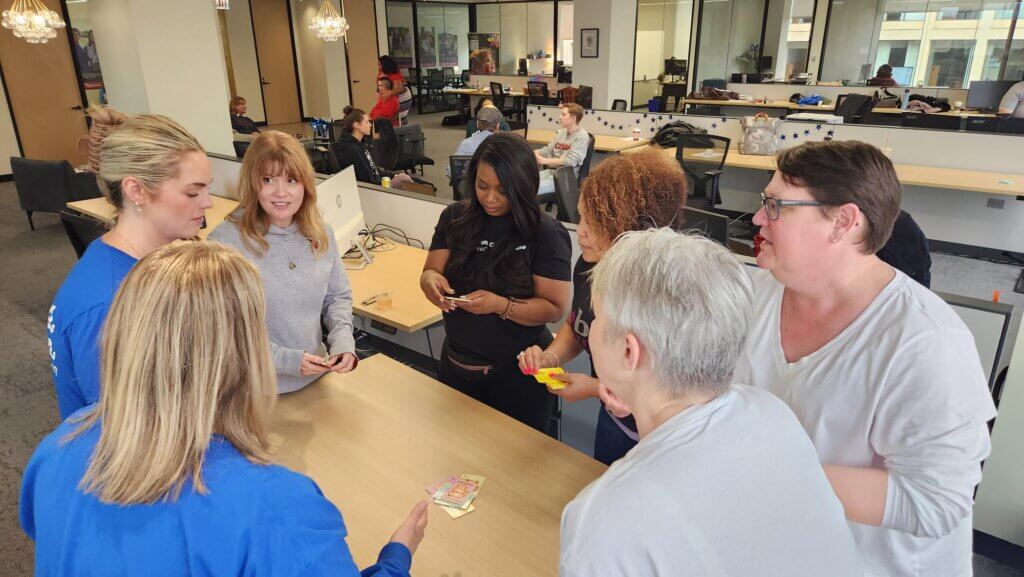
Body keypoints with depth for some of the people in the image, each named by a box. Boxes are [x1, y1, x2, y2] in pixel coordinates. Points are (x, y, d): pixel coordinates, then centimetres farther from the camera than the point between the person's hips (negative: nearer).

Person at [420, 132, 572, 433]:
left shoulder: (547, 233, -15)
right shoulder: (455, 217, -3)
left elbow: (554, 308, -15)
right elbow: (432, 270, 0)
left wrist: (500, 305, -30)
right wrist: (430, 279, -24)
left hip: (519, 373, -3)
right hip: (457, 362, 4)